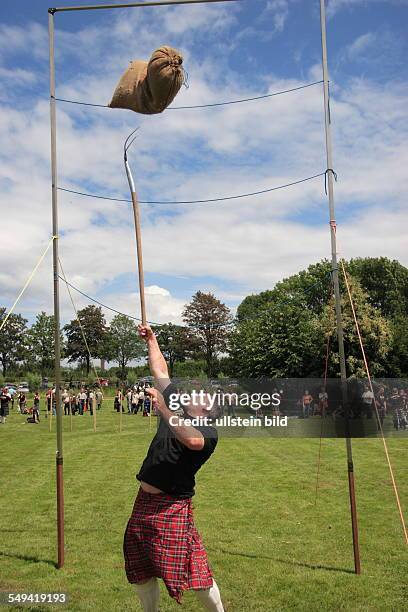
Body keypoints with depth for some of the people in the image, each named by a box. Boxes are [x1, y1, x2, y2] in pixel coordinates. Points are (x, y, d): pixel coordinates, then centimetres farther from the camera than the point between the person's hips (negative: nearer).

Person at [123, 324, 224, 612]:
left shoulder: (208, 432, -14)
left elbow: (191, 440, -39)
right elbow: (161, 370, 15)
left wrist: (163, 409, -40)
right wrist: (151, 340, 16)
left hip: (172, 505, -8)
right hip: (144, 500, 8)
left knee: (193, 572, -8)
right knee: (140, 570, 18)